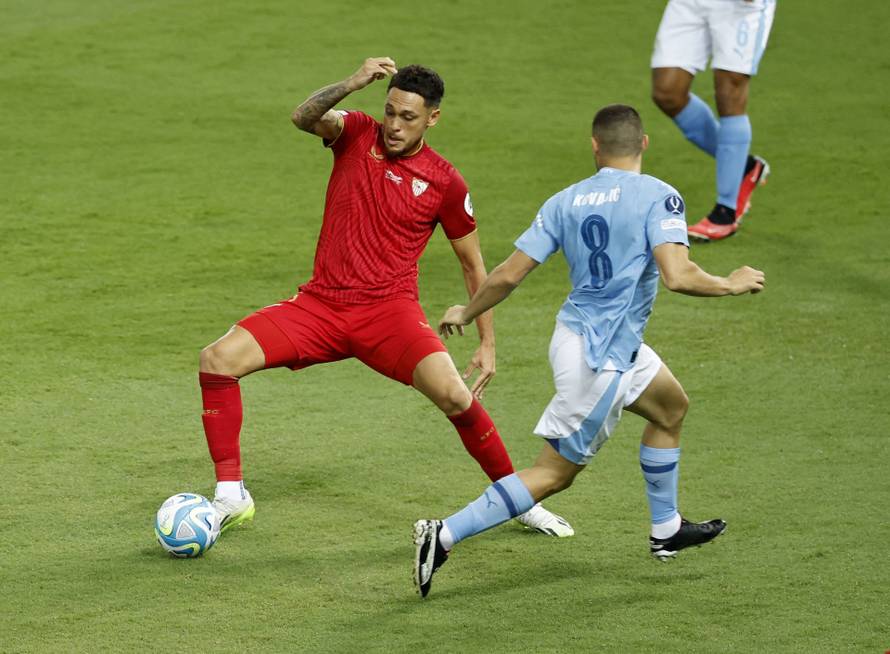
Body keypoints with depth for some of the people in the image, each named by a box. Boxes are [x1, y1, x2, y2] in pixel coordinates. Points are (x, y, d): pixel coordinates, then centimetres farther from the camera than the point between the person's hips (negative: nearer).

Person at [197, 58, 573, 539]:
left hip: (388, 310, -2)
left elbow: (472, 264, 9)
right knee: (218, 359, -16)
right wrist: (353, 83, -36)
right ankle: (231, 497, -6)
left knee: (453, 393, -26)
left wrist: (487, 344, 5)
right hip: (320, 303, 2)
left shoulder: (445, 183, -1)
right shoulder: (357, 134, 3)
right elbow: (304, 117, -19)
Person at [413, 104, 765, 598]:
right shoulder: (658, 197, -15)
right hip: (599, 358, -8)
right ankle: (445, 535, -8)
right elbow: (676, 275, -28)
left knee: (670, 408, 29)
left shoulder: (565, 202, 1)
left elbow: (509, 274, -1)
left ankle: (666, 530, 41)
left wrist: (466, 313, 15)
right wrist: (732, 285, -10)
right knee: (554, 473, 0)